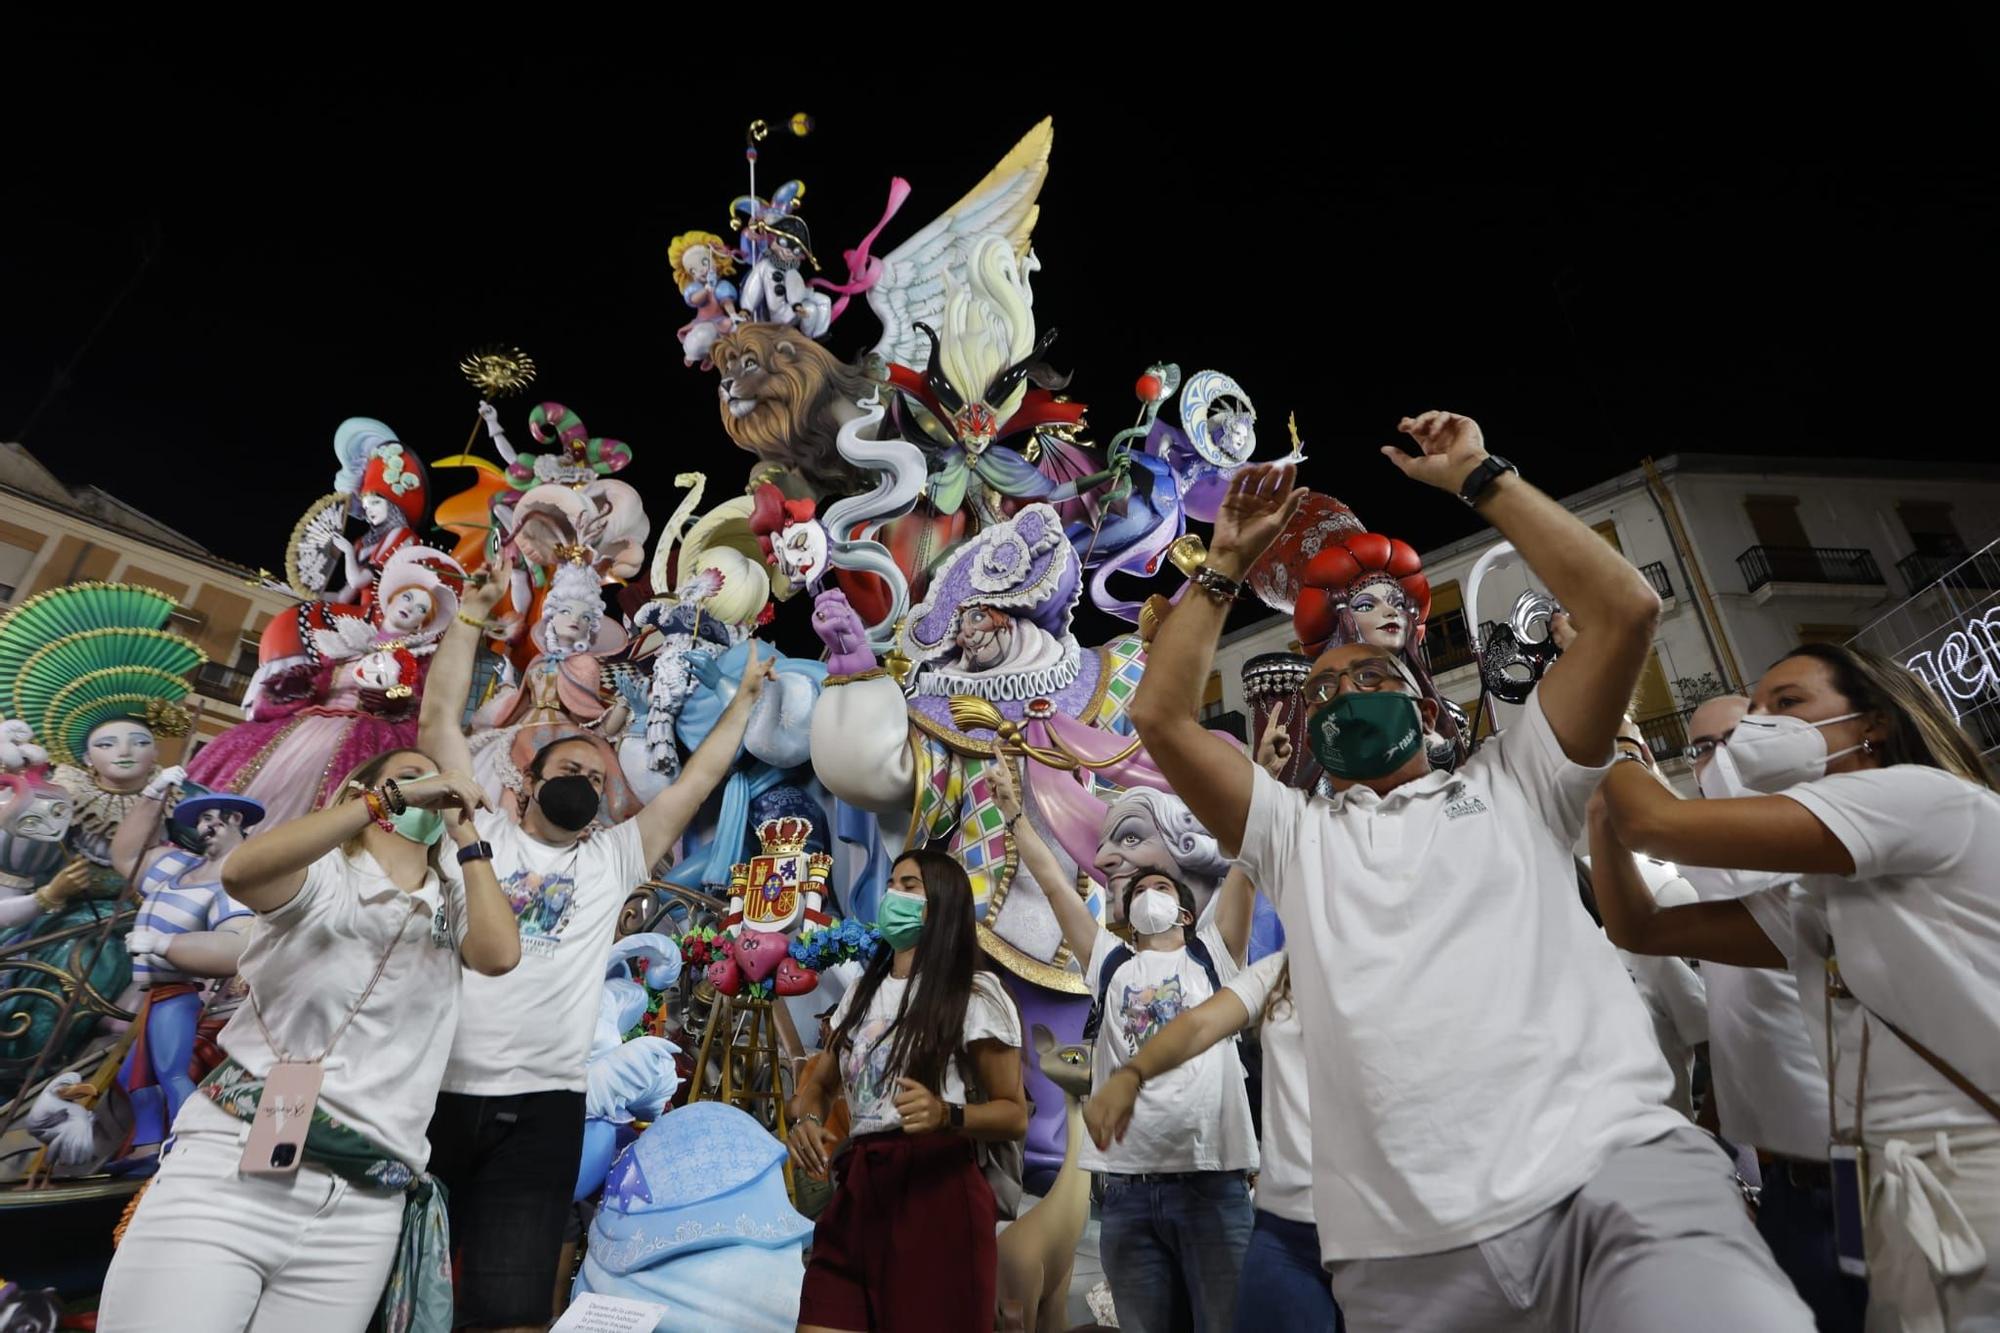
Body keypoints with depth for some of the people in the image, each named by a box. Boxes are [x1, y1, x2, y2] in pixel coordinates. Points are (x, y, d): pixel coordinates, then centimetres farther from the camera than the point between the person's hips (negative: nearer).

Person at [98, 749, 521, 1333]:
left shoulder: (453, 899, 12)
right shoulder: (323, 873, 2)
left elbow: (499, 955, -8)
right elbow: (242, 872, -21)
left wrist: (466, 836, -3)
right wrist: (395, 797, -22)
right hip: (230, 1167, -3)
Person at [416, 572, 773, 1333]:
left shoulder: (612, 859, 14)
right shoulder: (478, 833, 10)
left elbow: (697, 782, 13)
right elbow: (438, 719, 6)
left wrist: (745, 697, 17)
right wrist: (471, 615, 6)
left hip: (541, 1106, 1)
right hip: (433, 1092, -1)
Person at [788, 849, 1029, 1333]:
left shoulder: (974, 991, -4)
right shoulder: (863, 991, 15)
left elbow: (1015, 1115, -6)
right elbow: (821, 1083, 22)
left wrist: (946, 1115, -25)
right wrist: (808, 1120, -1)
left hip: (936, 1191, -5)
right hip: (857, 1189, 5)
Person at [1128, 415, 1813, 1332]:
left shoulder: (1508, 789, 15)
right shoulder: (1292, 835, 17)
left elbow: (1625, 610, 5)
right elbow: (1159, 716, 9)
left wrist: (1480, 479, 9)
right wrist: (1224, 566, 12)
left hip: (1617, 1170, -1)